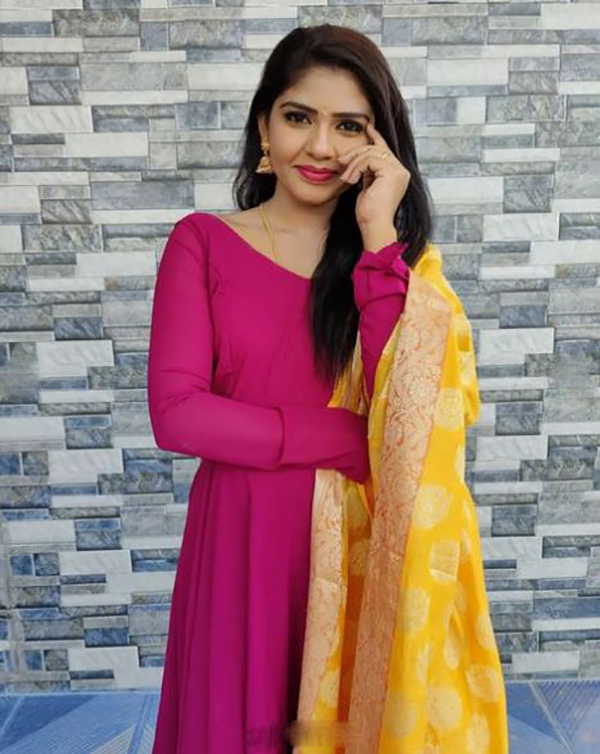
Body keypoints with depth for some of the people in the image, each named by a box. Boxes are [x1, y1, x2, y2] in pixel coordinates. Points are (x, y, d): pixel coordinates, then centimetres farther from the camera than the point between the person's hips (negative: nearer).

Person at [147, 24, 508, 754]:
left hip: (357, 542, 2)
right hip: (242, 536, -1)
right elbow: (176, 413, -14)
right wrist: (351, 440, -14)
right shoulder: (202, 242, -4)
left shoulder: (393, 255, 2)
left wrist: (377, 235, -16)